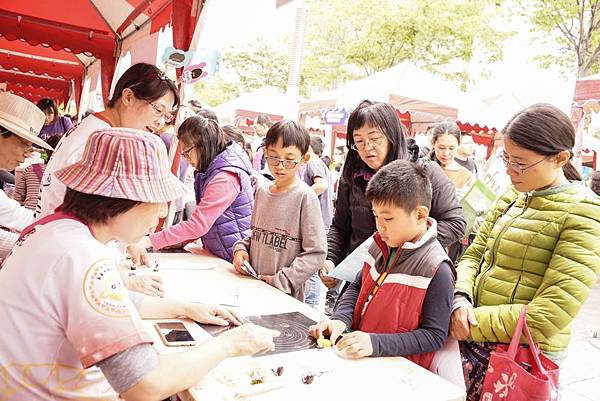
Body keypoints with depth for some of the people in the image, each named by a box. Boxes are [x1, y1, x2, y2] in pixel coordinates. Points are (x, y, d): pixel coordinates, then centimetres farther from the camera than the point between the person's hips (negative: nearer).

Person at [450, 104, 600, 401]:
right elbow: (474, 253, 8)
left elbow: (547, 317, -21)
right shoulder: (511, 199, 5)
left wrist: (472, 324, -15)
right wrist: (461, 299, -11)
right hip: (473, 340, 6)